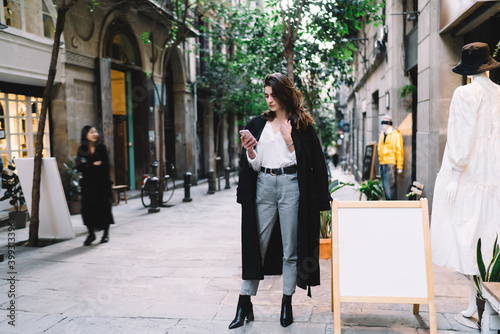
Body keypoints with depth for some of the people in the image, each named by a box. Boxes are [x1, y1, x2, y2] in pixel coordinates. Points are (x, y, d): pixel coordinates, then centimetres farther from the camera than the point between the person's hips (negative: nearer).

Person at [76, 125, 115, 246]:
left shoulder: (101, 148, 2)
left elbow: (105, 165, -7)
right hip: (88, 183, 1)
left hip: (102, 182, -1)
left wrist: (87, 165, -10)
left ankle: (106, 233, 15)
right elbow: (79, 167, -3)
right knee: (88, 207, -3)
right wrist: (94, 165, -13)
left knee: (104, 206, 0)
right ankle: (91, 233, 11)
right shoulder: (82, 150, 5)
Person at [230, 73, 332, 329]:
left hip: (291, 186, -2)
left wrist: (289, 140, -11)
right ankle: (245, 303, 12)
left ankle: (287, 303, 17)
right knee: (257, 245, 3)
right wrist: (249, 150, -9)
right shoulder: (258, 124, 12)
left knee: (291, 248, 4)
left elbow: (307, 162, -2)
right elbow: (255, 165, 10)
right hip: (264, 187, 2)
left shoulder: (301, 125, 4)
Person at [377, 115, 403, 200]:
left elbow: (399, 151, -9)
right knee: (385, 186, 10)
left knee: (389, 186, -14)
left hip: (391, 163, -8)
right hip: (382, 163, 8)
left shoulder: (396, 135, -6)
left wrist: (399, 166, -12)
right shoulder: (382, 135, 17)